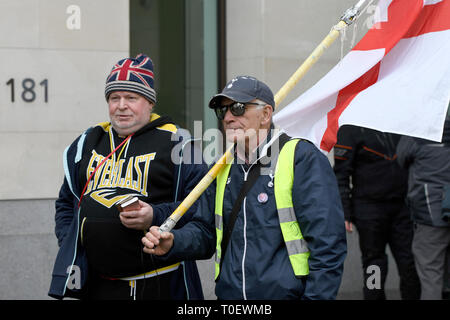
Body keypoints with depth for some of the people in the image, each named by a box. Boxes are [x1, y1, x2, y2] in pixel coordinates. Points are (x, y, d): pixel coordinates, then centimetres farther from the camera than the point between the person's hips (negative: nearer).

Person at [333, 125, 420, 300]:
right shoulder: (350, 129, -3)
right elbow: (341, 174, -5)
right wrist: (344, 213, -10)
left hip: (401, 207, 4)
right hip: (369, 210, -4)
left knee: (410, 265, 1)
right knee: (374, 265, 2)